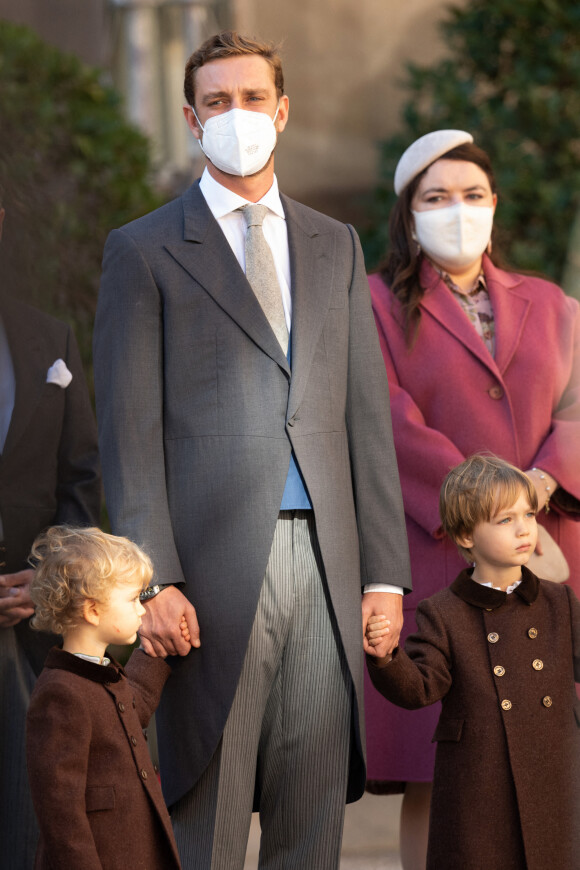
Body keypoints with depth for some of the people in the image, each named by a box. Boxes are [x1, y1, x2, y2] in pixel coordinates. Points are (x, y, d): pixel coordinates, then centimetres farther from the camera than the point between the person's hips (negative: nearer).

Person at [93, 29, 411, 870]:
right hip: (215, 567, -4)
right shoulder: (144, 250, 4)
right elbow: (130, 431, -2)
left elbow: (368, 415, 14)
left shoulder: (336, 247, 17)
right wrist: (153, 579, -11)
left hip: (325, 568, 4)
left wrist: (386, 572, 7)